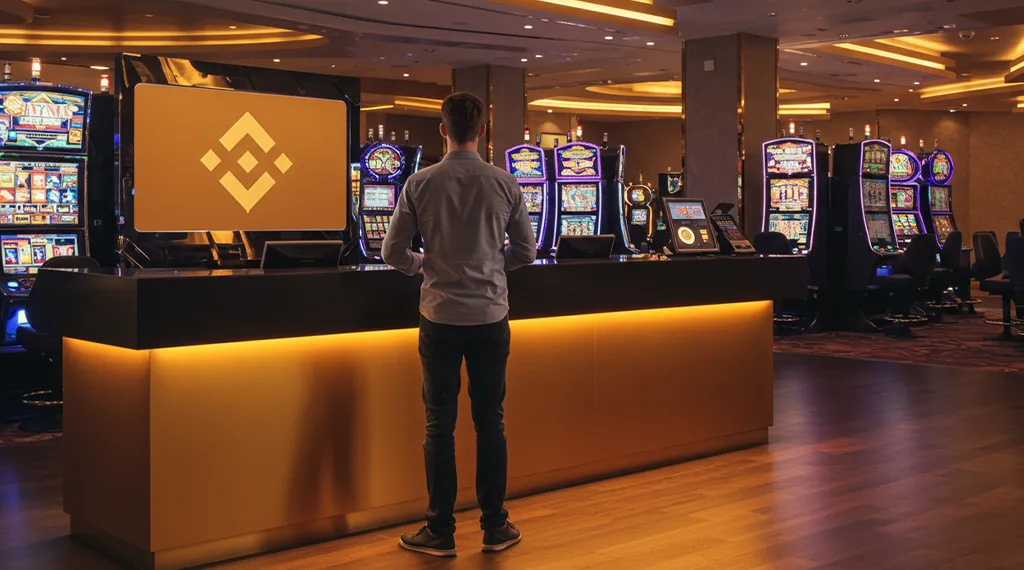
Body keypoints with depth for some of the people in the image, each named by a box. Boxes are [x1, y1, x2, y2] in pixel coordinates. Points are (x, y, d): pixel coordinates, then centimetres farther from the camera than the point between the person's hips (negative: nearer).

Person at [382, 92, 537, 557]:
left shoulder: (421, 184, -6)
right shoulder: (505, 184, -3)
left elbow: (393, 254, -2)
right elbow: (526, 253, 4)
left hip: (440, 318, -1)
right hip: (491, 318, 1)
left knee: (439, 424, 7)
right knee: (490, 422, 10)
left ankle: (440, 531, 13)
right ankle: (495, 527, 18)